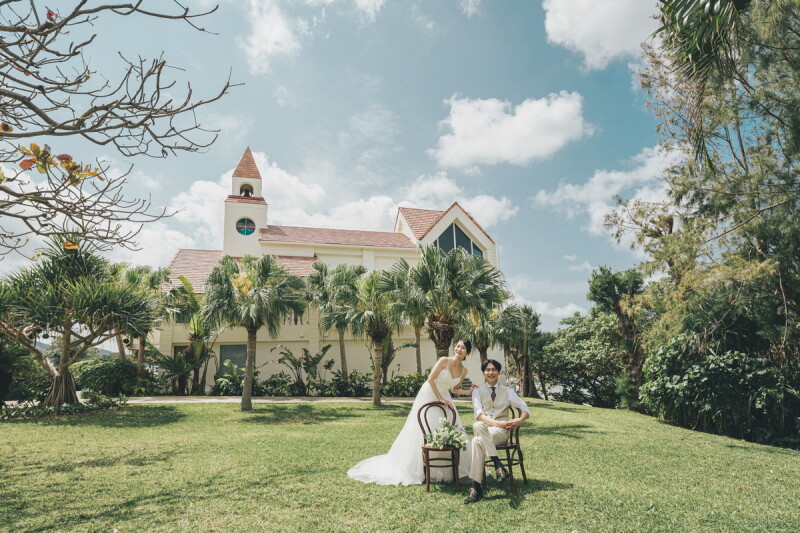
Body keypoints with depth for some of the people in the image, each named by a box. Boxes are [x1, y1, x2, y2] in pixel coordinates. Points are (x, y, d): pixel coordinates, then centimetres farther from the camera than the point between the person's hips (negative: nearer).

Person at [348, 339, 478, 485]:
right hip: (429, 396, -6)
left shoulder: (464, 371, -1)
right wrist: (441, 399, -19)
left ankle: (447, 470, 17)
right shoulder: (444, 361, -18)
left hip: (444, 397, 6)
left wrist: (469, 391, -6)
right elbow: (430, 379, -19)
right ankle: (419, 469, 11)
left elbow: (455, 389, 10)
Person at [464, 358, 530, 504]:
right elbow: (478, 414, -4)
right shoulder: (477, 391, 13)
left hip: (501, 431, -1)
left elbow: (525, 410, 7)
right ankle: (498, 464, -40)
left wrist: (520, 420, -18)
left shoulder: (508, 392, 15)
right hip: (482, 429, 1)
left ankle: (476, 488, -34)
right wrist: (496, 423, -23)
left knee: (477, 441, -35)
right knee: (478, 426, -39)